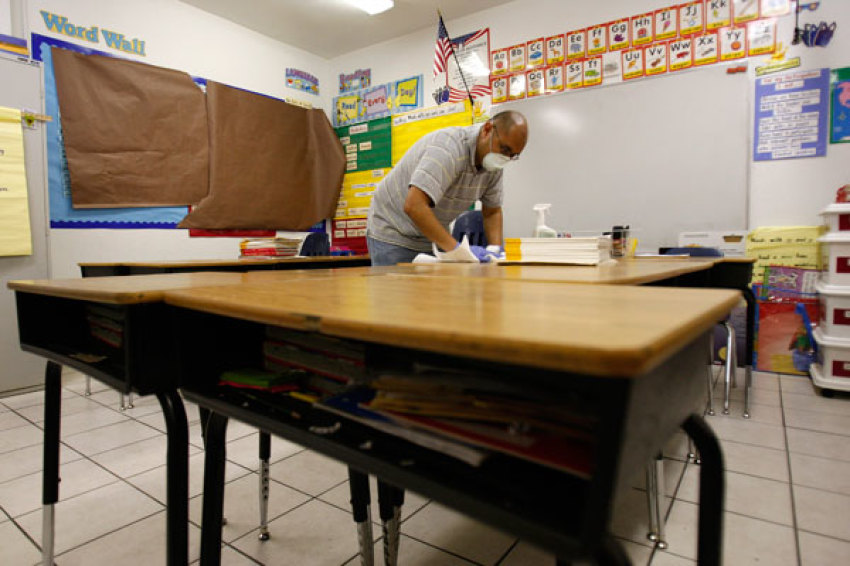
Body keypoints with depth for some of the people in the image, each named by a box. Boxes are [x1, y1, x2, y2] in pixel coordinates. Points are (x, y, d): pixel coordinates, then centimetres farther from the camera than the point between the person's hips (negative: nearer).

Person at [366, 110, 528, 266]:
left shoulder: (493, 163, -3)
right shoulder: (450, 148, -29)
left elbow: (492, 212, 10)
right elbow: (414, 206, -40)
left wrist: (495, 249, -8)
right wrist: (455, 249, -38)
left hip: (432, 237, 7)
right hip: (392, 235, -7)